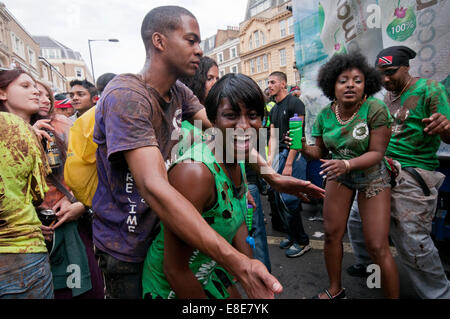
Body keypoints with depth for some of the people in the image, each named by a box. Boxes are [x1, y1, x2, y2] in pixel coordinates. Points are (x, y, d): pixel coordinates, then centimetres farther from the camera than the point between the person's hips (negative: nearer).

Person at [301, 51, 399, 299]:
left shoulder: (375, 109, -18)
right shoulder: (325, 115, -7)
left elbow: (377, 153, -20)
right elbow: (321, 151, 0)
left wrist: (347, 164, -37)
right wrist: (304, 149, -22)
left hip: (371, 177, -3)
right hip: (339, 176, 4)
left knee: (377, 247, -6)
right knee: (331, 234, 4)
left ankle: (393, 296, 19)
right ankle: (335, 290, 26)